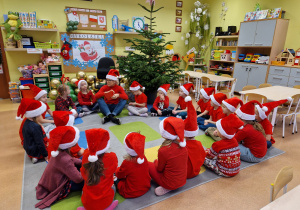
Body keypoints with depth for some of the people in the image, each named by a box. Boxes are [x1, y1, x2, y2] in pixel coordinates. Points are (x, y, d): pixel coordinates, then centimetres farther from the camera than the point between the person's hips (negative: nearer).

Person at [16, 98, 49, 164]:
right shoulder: (35, 127, -30)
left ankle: (36, 157, 9)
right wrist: (46, 155, -16)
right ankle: (38, 157, -5)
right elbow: (40, 143, -25)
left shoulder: (27, 122, -1)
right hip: (36, 152, -9)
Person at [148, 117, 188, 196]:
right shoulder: (182, 145, -12)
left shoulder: (163, 150, -29)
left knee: (148, 164, 9)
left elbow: (159, 169, -13)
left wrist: (156, 162, 10)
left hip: (170, 184, -6)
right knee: (157, 162, 22)